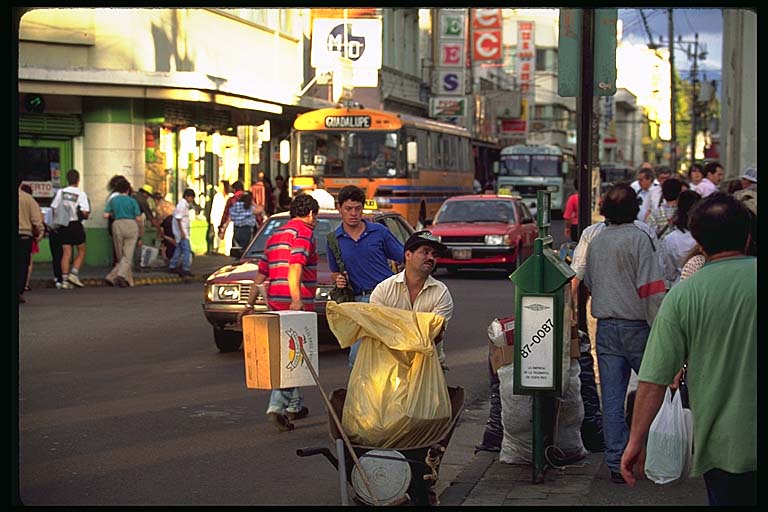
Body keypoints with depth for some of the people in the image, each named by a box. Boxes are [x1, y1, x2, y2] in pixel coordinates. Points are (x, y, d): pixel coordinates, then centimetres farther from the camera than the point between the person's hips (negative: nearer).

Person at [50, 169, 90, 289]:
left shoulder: (60, 192, 2)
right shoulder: (81, 194, -9)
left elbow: (54, 209, 2)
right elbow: (85, 213, -14)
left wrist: (56, 222, 15)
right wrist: (86, 215, 9)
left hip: (63, 225, 4)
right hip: (76, 224, -4)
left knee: (66, 253, 5)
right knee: (81, 251, 12)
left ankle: (65, 279, 0)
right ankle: (74, 274, -3)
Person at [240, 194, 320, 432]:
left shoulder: (276, 235, 20)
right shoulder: (304, 232, -6)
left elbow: (260, 274, 20)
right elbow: (295, 267, -23)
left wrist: (250, 305, 22)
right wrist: (297, 299, -33)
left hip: (275, 303, 8)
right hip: (298, 305, -8)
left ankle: (294, 405, 28)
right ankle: (276, 407, -15)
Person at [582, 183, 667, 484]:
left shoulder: (595, 242, 8)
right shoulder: (639, 239, -10)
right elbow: (652, 289, -15)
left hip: (605, 329, 5)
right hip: (636, 327, -5)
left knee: (612, 400, 5)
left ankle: (616, 465, 6)